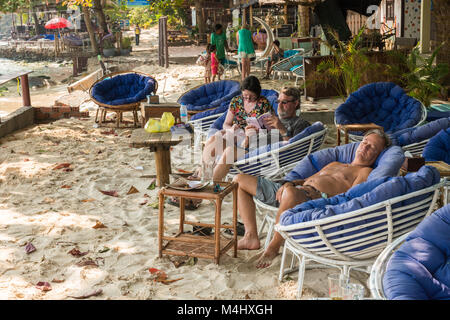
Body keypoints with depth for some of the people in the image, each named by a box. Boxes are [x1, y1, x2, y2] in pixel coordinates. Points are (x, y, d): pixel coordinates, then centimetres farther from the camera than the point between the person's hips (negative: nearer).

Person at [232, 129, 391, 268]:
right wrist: (289, 183, 5)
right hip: (297, 188, 8)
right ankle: (251, 236, -3)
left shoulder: (365, 172, 11)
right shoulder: (335, 164, 35)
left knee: (291, 193, -46)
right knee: (240, 179, 8)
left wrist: (310, 191, -16)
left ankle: (274, 247, -23)